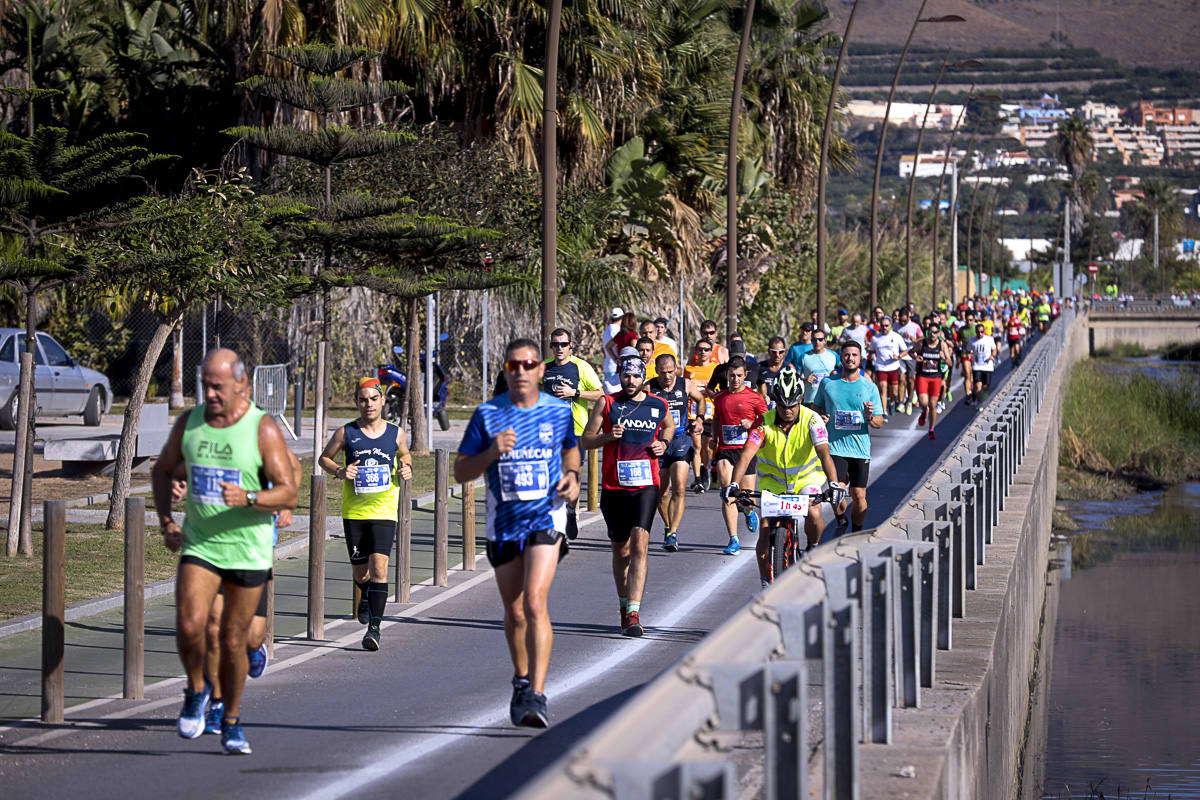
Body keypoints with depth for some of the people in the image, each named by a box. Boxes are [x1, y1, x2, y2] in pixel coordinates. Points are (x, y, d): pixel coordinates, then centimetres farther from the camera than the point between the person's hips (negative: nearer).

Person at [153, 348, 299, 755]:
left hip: (249, 549, -2)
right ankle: (196, 691, 11)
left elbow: (289, 493, -11)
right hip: (199, 545, 2)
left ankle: (231, 723, 23)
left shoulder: (263, 430, -9)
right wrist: (166, 521, 4)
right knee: (189, 626, -18)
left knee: (233, 641, 4)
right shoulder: (189, 423, 2)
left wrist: (248, 498, -29)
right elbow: (162, 470, 18)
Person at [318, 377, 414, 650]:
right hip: (354, 512, 1)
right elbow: (324, 458, 12)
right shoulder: (346, 433, 0)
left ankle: (374, 627, -15)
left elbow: (405, 454, 24)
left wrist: (407, 468, 1)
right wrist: (339, 471, -8)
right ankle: (366, 597, 44)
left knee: (379, 566, -17)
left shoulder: (396, 433, 4)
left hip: (384, 510, -1)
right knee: (360, 572, 8)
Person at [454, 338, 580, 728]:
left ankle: (536, 696, -23)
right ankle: (522, 679, 37)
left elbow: (570, 448, 22)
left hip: (546, 517, -2)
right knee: (514, 612, 12)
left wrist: (572, 475, 1)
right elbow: (461, 472, 0)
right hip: (503, 523, 2)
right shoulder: (487, 414, -2)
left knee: (535, 603, -19)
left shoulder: (559, 411, 1)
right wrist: (492, 452, -18)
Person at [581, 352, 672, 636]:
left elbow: (669, 425, 28)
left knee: (639, 546, -16)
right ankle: (625, 607, 30)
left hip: (646, 485, -1)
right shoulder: (607, 403, 2)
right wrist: (608, 436, -15)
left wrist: (663, 444, 7)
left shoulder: (659, 405, 5)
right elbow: (585, 440, 4)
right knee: (621, 551, 11)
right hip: (614, 486, 1)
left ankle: (634, 613, -21)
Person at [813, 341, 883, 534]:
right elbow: (817, 407, 20)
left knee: (858, 496, -1)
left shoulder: (870, 388, 5)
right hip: (835, 447, -1)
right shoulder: (827, 383, 6)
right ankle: (841, 522, 15)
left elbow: (880, 422, 6)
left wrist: (870, 417, -17)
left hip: (860, 449, 1)